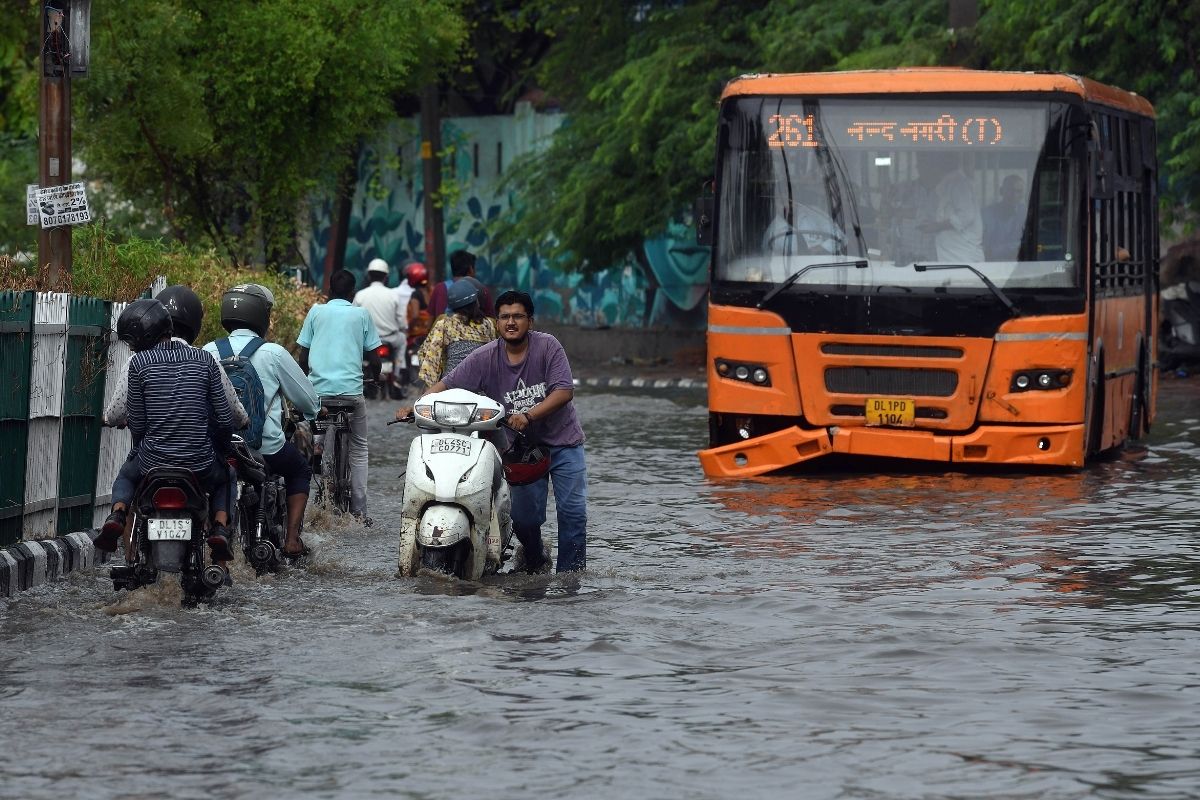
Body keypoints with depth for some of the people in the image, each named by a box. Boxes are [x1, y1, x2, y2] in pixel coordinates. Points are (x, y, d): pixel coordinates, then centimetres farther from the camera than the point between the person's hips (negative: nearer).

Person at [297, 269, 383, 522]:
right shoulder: (361, 315, 7)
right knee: (358, 448, 9)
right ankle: (359, 509, 3)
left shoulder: (316, 312, 9)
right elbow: (373, 359, 8)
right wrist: (376, 377, 29)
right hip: (352, 390, -1)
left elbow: (303, 356, 9)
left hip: (318, 388, 1)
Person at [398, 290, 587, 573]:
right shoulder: (485, 358, -6)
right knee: (524, 516, 1)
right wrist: (414, 408, -23)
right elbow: (446, 385, -6)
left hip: (563, 441, -1)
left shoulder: (547, 346, -12)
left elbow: (564, 391, -19)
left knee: (573, 510, -7)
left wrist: (528, 415, -31)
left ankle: (571, 571, 3)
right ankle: (535, 562, 30)